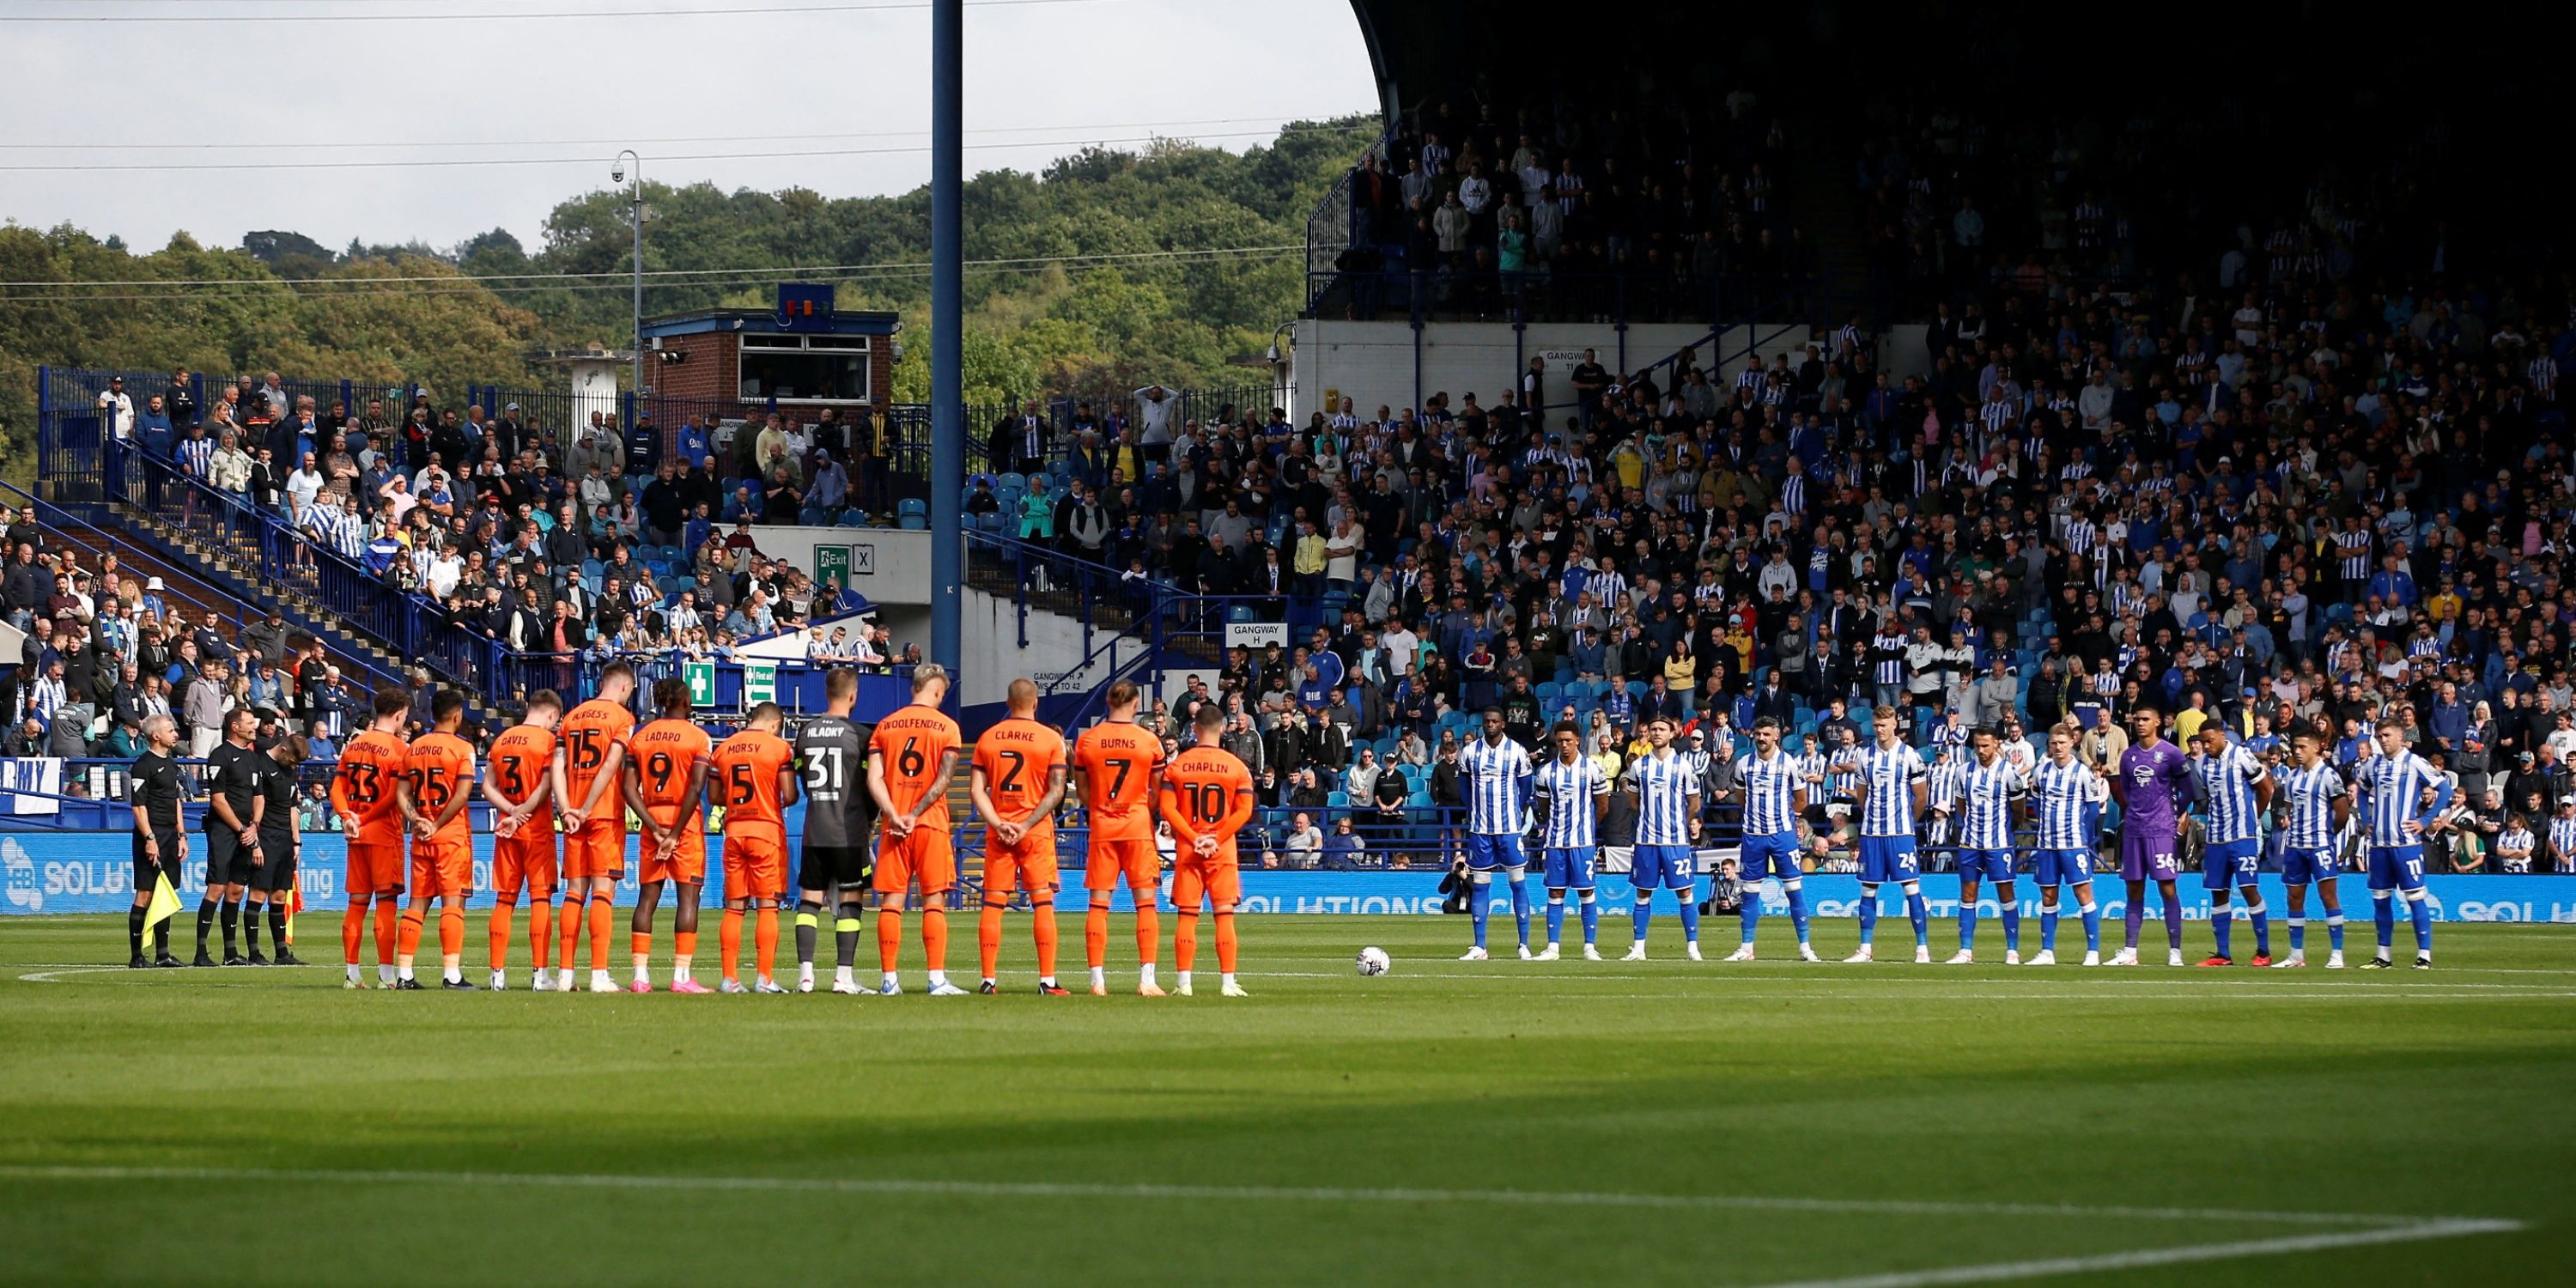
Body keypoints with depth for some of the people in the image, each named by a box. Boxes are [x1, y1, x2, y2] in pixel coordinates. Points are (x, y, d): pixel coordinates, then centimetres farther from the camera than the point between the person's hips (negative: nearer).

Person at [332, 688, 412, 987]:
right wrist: (364, 819, -8)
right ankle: (386, 974, -6)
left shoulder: (354, 745, 10)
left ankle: (352, 973, 11)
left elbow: (337, 788, 5)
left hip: (357, 835, 6)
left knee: (357, 903, 10)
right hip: (385, 833, -6)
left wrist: (347, 816, -9)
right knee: (386, 902, -3)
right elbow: (394, 797, -16)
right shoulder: (398, 748, -9)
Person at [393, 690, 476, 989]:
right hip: (453, 836, -5)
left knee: (417, 903, 9)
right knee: (453, 902, -6)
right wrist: (438, 826, -9)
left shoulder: (414, 748, 10)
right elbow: (462, 794, -15)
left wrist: (416, 821, -4)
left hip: (421, 838, 5)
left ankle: (403, 972, 7)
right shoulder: (462, 748, -7)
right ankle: (451, 973, -12)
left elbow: (401, 794, 6)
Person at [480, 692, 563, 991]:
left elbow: (488, 787, 4)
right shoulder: (547, 740, -8)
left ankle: (498, 973, 6)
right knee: (541, 898, -2)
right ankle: (540, 973, -6)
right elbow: (546, 787, -15)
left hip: (507, 831, 5)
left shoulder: (501, 740, 9)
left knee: (504, 900, 8)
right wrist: (520, 814, -10)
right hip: (538, 830, -5)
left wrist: (511, 811, -6)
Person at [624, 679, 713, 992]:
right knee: (688, 896, -3)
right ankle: (681, 976, -9)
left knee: (647, 896, 7)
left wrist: (655, 828, -4)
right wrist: (675, 834, -12)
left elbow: (629, 788, 0)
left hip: (652, 818, 4)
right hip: (686, 822, -4)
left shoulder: (640, 737, 8)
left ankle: (641, 977, 2)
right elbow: (696, 788, -14)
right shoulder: (698, 737, -5)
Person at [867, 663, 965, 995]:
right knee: (934, 902, -2)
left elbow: (874, 778, -1)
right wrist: (914, 815, -9)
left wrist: (894, 816, -9)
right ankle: (937, 979, -8)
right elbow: (943, 780, -9)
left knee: (891, 903, 3)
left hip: (893, 826, 3)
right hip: (932, 824, -3)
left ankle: (889, 979, 2)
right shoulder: (945, 727, 0)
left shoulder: (885, 726, 9)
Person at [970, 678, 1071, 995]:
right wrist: (1027, 825, -10)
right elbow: (1056, 791, -9)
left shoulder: (987, 738, 5)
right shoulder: (1051, 739, -3)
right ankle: (1047, 980, -5)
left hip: (998, 832, 2)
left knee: (993, 903, 5)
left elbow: (976, 789, 0)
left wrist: (998, 823, -7)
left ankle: (988, 979, 2)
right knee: (1043, 903, 0)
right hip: (1037, 832, -2)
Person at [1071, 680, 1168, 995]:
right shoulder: (1149, 741, -4)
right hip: (1138, 827, -1)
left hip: (1101, 827, 1)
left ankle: (1097, 979, 0)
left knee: (1098, 904, 4)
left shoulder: (1086, 740, 0)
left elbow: (1082, 790, 6)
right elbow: (1159, 792, 2)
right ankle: (1147, 978, -6)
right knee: (1145, 902, 2)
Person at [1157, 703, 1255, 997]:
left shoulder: (1177, 765, 1)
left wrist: (1192, 838, -7)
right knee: (1225, 915, 1)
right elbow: (1244, 810, -7)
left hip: (1186, 850, 1)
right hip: (1223, 851, -1)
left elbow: (1168, 807, -6)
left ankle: (1183, 982, 2)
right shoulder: (1236, 767, -1)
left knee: (1187, 916, 4)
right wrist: (1217, 838, -8)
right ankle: (1227, 982, -4)